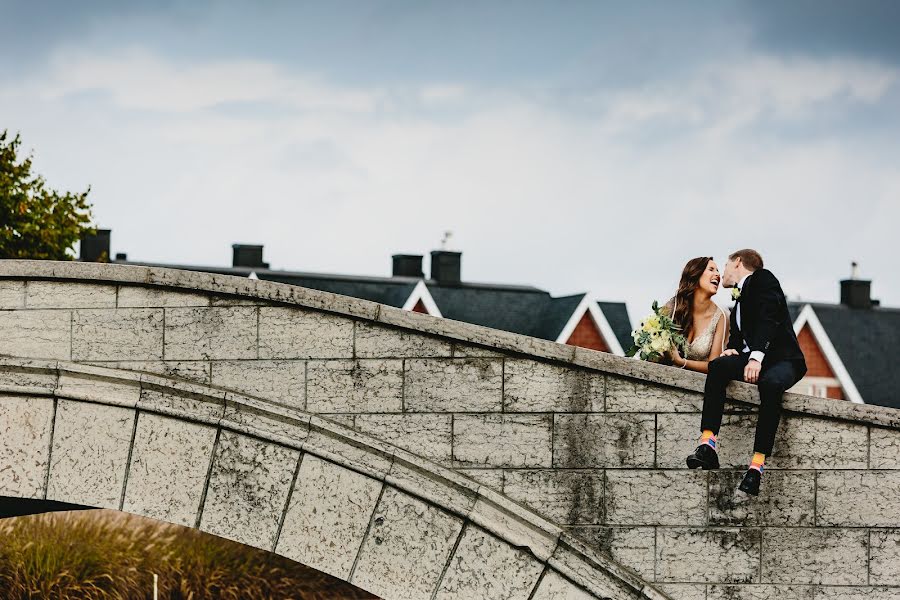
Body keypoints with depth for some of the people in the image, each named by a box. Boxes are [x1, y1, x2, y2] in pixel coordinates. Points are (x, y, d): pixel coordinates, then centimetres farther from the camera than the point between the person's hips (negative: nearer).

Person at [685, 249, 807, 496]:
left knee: (771, 383, -38)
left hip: (781, 358, -6)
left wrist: (756, 357, -28)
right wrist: (731, 348, -6)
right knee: (718, 366, -24)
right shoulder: (739, 298, 27)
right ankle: (708, 443, -38)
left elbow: (768, 319, -14)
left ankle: (757, 465, -46)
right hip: (751, 358, 6)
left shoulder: (763, 280, 2)